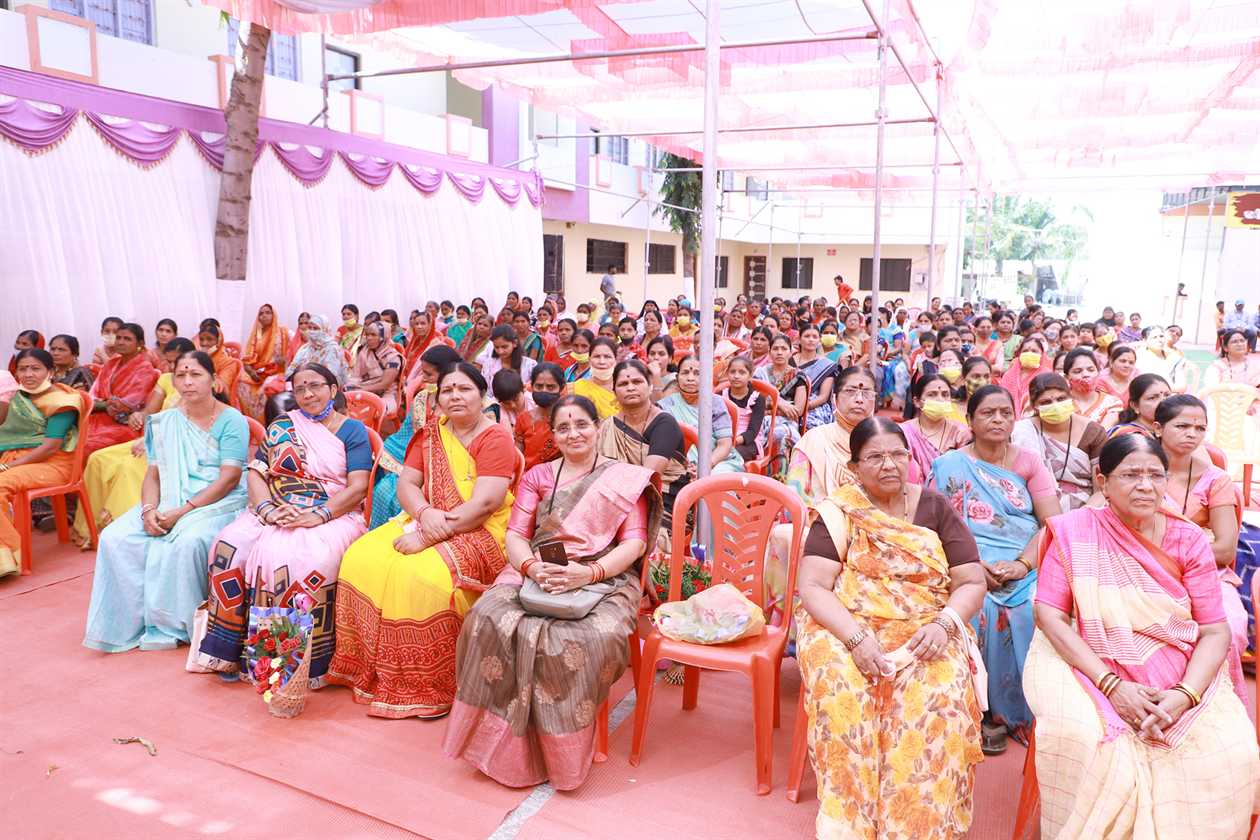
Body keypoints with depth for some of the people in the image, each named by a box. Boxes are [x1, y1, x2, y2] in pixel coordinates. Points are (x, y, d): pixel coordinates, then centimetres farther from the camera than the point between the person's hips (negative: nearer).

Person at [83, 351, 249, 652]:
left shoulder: (232, 420, -5)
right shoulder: (164, 422, 11)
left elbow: (229, 479, -13)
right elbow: (153, 474, 9)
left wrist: (182, 512, -20)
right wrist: (149, 509, -13)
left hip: (219, 503, -5)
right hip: (170, 502, 6)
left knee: (187, 541, -34)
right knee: (115, 537, -17)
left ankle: (177, 625, -14)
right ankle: (132, 621, -5)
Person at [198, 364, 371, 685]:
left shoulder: (353, 430, 5)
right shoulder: (281, 425, 17)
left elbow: (357, 487, -6)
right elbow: (255, 473, 9)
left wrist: (318, 515, -21)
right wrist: (267, 509, -11)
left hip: (333, 515, -4)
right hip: (276, 513, 4)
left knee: (306, 561, -35)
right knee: (230, 547, -25)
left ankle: (306, 663, -21)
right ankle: (231, 651, -14)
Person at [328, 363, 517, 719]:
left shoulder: (496, 438, -9)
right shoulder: (430, 434, 11)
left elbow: (484, 503, -19)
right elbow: (406, 483, 6)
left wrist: (427, 537, -23)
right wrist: (424, 513, -17)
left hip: (481, 531, -6)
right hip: (427, 522, 7)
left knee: (424, 576, -31)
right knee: (362, 559, -14)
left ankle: (427, 687, -14)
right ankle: (371, 666, 0)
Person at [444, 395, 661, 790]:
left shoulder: (628, 478, 8)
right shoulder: (537, 476, 18)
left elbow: (634, 543, -1)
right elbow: (515, 536, 9)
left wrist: (589, 572, -19)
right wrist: (532, 566, -15)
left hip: (605, 578, -2)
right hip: (536, 572, 3)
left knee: (588, 638, -35)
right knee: (489, 621, -28)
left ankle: (564, 750, -13)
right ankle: (507, 744, -13)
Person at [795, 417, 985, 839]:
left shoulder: (935, 507, 8)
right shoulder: (838, 512, 2)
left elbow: (973, 583, 5)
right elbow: (813, 587, -7)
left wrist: (943, 624, -15)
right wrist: (856, 639, -23)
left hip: (925, 630, 1)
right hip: (846, 627, -1)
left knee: (937, 696, -30)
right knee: (842, 692, -32)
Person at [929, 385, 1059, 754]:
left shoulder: (1030, 463, 12)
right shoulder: (949, 465, 7)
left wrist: (1022, 563, -17)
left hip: (1028, 565, 1)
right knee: (980, 608, -31)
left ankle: (1033, 709, -13)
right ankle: (987, 711, -16)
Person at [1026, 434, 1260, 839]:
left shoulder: (1188, 539, 2)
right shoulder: (1075, 532, -5)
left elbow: (1215, 630, 1)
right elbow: (1049, 615, -9)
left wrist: (1184, 695, -17)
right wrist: (1111, 685, -18)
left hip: (1182, 678, 3)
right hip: (1091, 666, -3)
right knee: (1081, 740, -30)